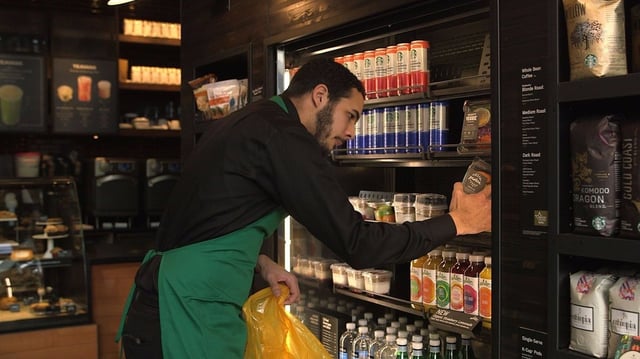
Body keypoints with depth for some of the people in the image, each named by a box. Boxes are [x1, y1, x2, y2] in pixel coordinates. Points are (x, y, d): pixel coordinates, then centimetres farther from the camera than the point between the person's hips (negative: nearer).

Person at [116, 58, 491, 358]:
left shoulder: (243, 123, 13)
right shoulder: (284, 137, -16)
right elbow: (356, 244, -16)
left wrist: (261, 263, 8)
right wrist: (456, 222, -6)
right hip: (187, 315, -10)